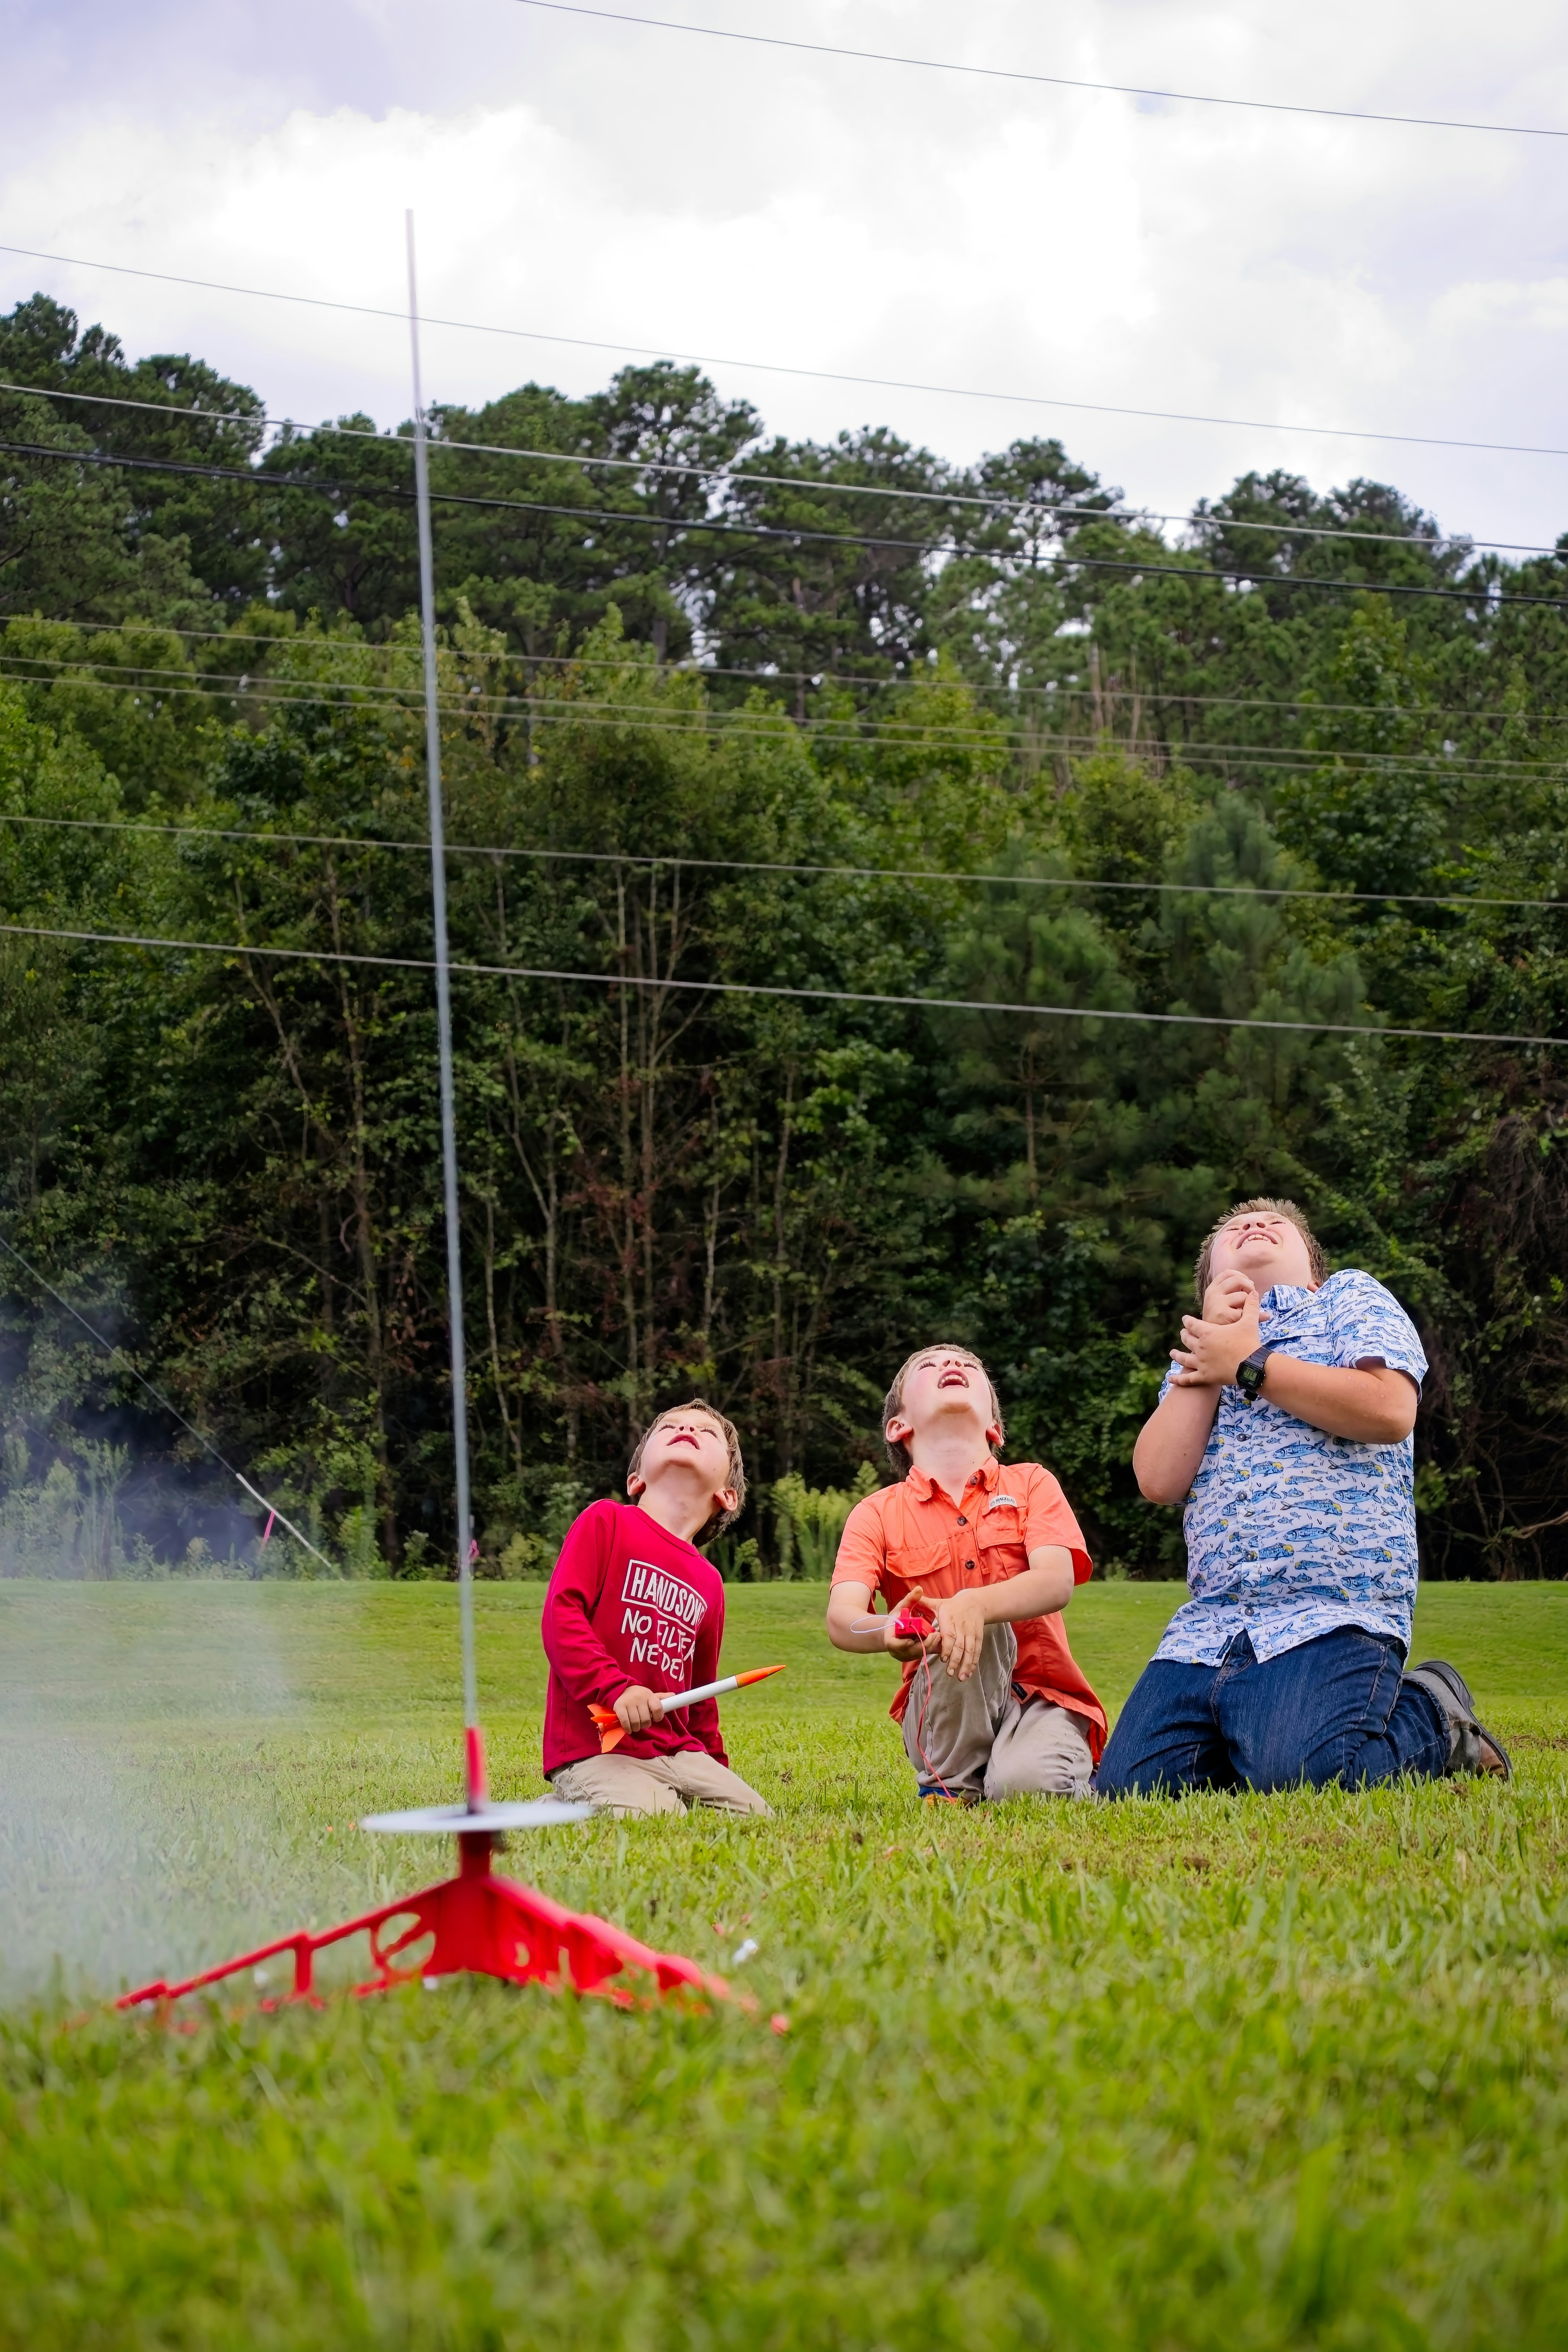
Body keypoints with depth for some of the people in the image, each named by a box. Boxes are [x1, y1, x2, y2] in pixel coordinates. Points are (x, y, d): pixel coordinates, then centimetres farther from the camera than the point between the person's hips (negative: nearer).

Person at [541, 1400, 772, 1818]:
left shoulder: (709, 1583, 15)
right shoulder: (606, 1521, -1)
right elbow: (561, 1615, -12)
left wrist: (715, 1767, 27)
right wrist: (615, 1689, -24)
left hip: (677, 1752, 6)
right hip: (592, 1747, -6)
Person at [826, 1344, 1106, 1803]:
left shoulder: (1031, 1484, 2)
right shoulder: (877, 1514, 2)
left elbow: (1056, 1582, -17)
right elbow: (841, 1619, -15)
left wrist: (975, 1604, -38)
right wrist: (887, 1633, -40)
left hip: (1039, 1700, 0)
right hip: (947, 1715, 0)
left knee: (1026, 1785, -33)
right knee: (980, 1627, -30)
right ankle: (951, 1781, -14)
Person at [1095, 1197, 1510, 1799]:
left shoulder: (1349, 1297, 14)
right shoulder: (1198, 1353, 27)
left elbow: (1391, 1409, -9)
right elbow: (1159, 1479, 7)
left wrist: (1248, 1366, 0)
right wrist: (1209, 1360, 1)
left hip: (1333, 1609, -5)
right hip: (1211, 1620, 5)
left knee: (1296, 1774, -30)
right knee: (1125, 1786, -13)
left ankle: (1435, 1721, 0)